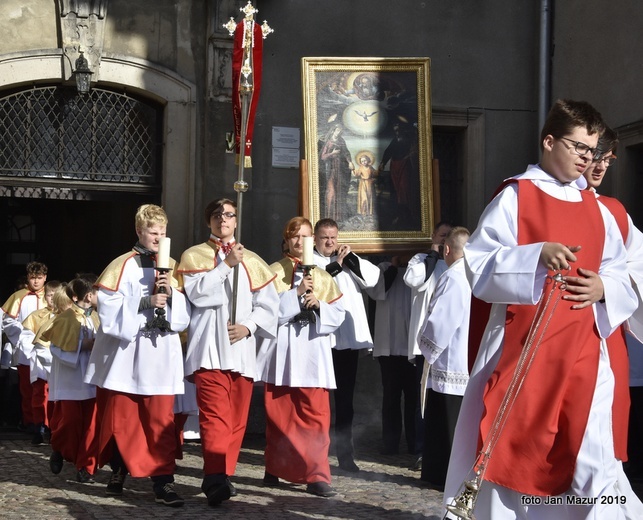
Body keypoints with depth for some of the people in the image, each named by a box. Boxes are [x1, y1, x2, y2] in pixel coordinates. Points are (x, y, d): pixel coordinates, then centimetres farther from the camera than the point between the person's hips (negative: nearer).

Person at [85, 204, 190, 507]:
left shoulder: (171, 268, 12)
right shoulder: (124, 266, -1)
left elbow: (184, 314, 9)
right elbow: (108, 307, -11)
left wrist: (172, 293, -10)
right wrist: (147, 302, -17)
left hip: (161, 355, 2)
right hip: (127, 352, -2)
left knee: (161, 422, -2)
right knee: (122, 418, 7)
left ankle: (163, 482, -2)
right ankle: (118, 470, 27)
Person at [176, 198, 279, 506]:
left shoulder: (252, 261, 18)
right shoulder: (194, 256, 11)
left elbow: (268, 303, 10)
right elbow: (198, 293, -7)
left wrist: (248, 326, -5)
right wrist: (226, 264, -9)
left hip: (241, 348, 4)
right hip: (210, 347, -4)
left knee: (237, 418, 3)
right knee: (215, 415, -17)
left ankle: (222, 476, 11)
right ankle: (216, 478, -25)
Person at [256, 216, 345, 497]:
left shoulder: (322, 276, 14)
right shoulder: (274, 272, 8)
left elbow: (337, 314, 6)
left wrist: (318, 305, -12)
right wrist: (297, 294, -15)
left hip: (313, 351, 1)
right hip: (281, 350, -1)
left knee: (315, 416, -6)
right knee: (279, 416, 5)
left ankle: (317, 476, -7)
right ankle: (275, 469, 19)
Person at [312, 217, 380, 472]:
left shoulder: (349, 262, 18)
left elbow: (373, 277, 5)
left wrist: (351, 258, -3)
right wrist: (335, 265, -10)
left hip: (349, 338, 4)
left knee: (345, 397, 8)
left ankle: (345, 453, 13)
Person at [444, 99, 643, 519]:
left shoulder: (598, 211, 14)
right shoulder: (513, 198, -1)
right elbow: (480, 267, -8)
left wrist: (603, 289, -5)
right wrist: (537, 256, -21)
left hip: (583, 354, 4)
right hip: (521, 349, -4)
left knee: (589, 461, -1)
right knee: (509, 455, 3)